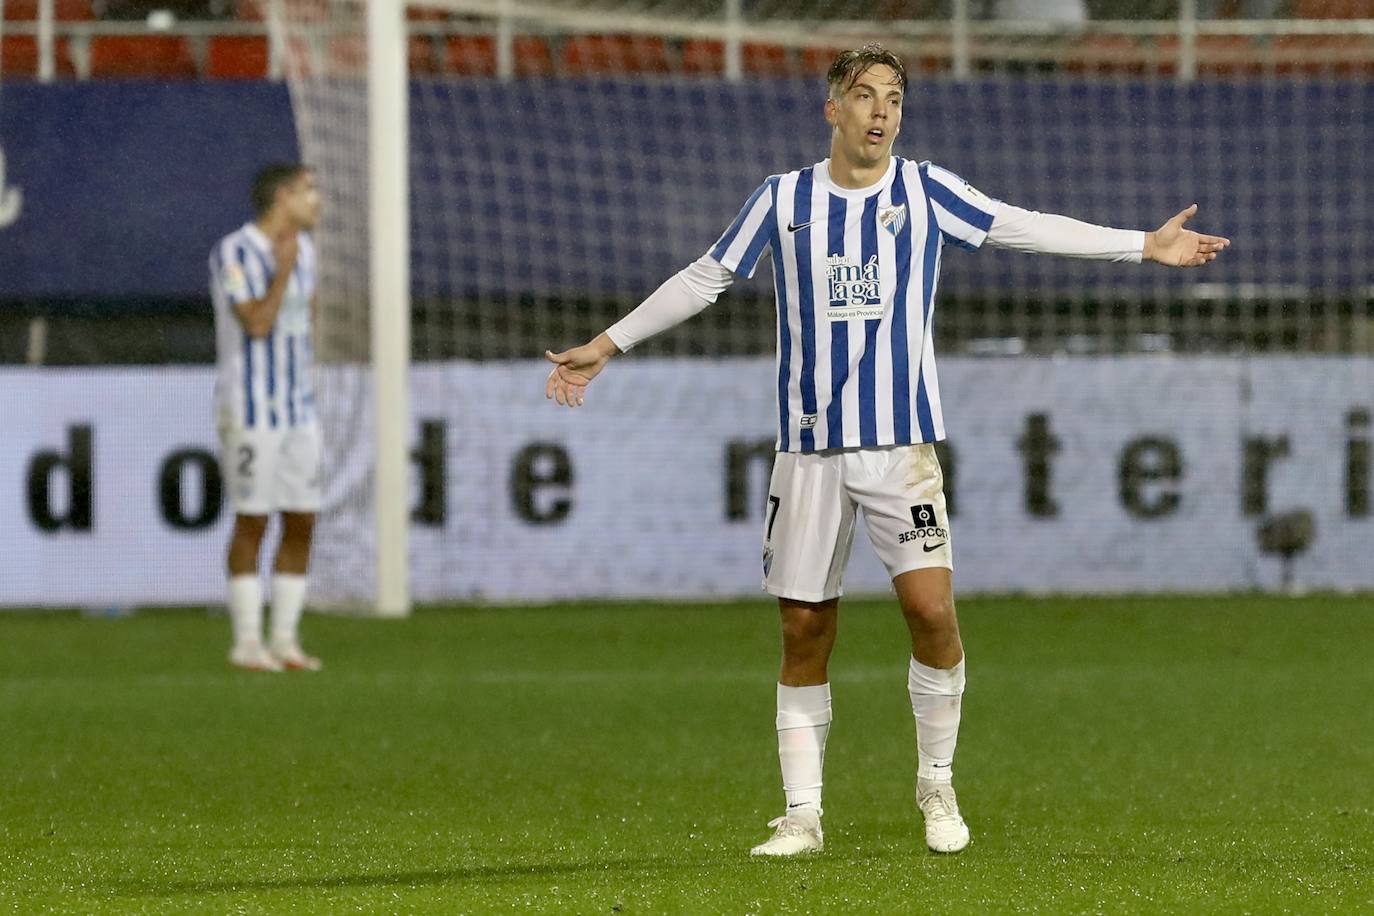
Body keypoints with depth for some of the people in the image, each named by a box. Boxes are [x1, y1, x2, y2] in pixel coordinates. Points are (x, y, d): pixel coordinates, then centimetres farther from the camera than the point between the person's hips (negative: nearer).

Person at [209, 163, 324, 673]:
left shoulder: (301, 248, 12)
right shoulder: (233, 253, -12)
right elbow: (256, 325, -20)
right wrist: (283, 271, -20)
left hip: (297, 407, 7)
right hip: (249, 409, -7)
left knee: (302, 524, 4)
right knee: (251, 524, -4)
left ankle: (285, 639, 11)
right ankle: (247, 642, 2)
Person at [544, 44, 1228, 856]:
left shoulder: (925, 192, 3)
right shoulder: (784, 201, 5)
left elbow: (1028, 229, 5)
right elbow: (704, 279, 14)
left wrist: (1147, 245, 1)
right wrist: (605, 347, 16)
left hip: (902, 444, -1)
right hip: (810, 447, 1)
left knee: (931, 608, -14)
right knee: (804, 630, 1)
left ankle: (938, 787, 4)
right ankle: (803, 814, 10)